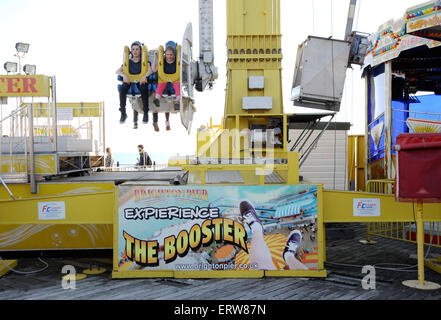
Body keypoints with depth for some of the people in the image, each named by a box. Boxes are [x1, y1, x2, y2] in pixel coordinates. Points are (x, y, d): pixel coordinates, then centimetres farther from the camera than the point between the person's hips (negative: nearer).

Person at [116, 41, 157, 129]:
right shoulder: (128, 62, 18)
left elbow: (151, 70, -6)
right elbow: (118, 71, 8)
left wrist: (145, 76, -27)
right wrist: (124, 75, -15)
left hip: (141, 82, -2)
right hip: (130, 82, 2)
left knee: (144, 88, -39)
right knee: (122, 88, -33)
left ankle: (145, 113, -34)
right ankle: (123, 113, -28)